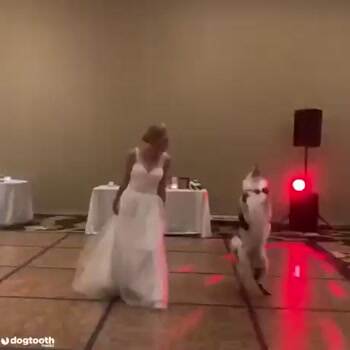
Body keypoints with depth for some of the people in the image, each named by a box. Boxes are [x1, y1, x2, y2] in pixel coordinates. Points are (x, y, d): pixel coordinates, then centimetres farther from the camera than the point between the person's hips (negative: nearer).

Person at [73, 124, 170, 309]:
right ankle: (115, 283, 32)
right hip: (130, 202, -1)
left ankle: (145, 290, 19)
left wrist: (161, 211, 6)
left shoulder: (165, 160, -4)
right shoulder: (134, 155, -8)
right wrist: (117, 201, 8)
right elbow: (125, 181, 3)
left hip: (151, 206, 1)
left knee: (149, 248, 1)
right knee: (120, 243, 9)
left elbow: (162, 188, 4)